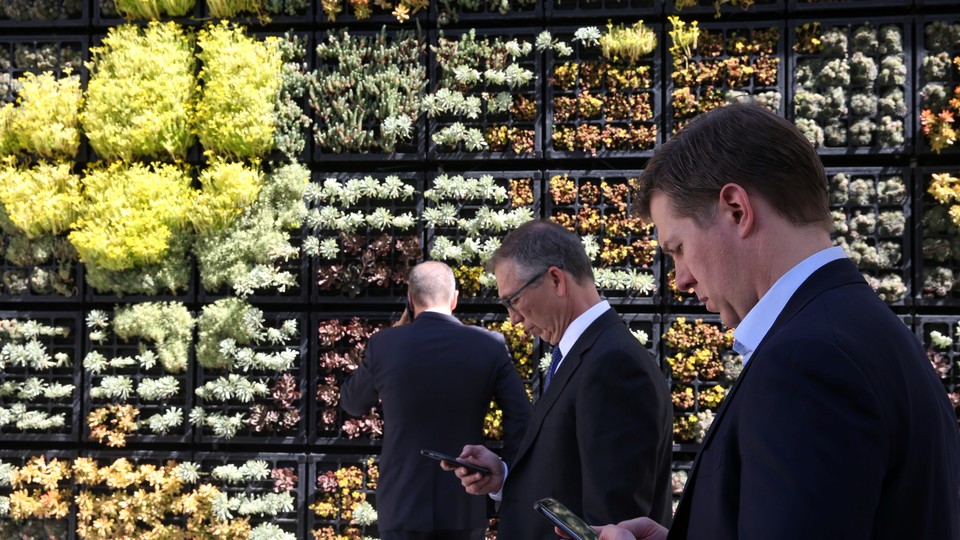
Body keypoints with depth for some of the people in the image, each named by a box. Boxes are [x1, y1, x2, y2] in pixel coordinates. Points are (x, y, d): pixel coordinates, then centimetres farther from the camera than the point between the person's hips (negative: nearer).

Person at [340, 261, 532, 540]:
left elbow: (351, 403, 13)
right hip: (465, 504, 1)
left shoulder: (384, 344, -5)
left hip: (403, 504, -1)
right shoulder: (489, 345, -5)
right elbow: (521, 418, -9)